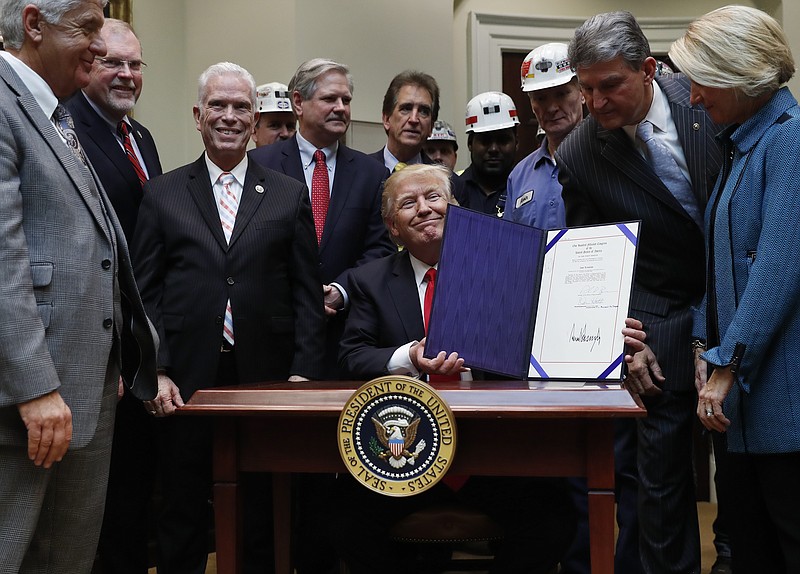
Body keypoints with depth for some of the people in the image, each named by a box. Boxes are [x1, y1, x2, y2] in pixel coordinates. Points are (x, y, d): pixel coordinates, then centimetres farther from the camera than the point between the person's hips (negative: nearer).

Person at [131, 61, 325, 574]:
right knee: (183, 522, 9)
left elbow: (307, 294, 6)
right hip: (185, 385, 0)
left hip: (267, 381, 0)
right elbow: (146, 293, 4)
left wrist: (303, 373, -3)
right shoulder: (163, 194, 8)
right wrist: (155, 372, -5)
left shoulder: (290, 196, 8)